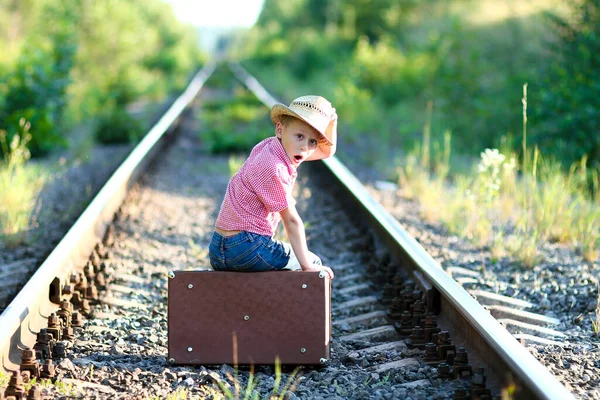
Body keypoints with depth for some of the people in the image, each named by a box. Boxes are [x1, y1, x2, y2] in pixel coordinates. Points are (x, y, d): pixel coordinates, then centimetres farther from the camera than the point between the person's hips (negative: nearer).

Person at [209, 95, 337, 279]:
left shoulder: (270, 146, 5)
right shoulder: (274, 169, -21)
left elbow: (326, 151, 17)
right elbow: (291, 221, -17)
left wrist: (331, 123, 0)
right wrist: (307, 265, -12)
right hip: (246, 248, -10)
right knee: (314, 262, 6)